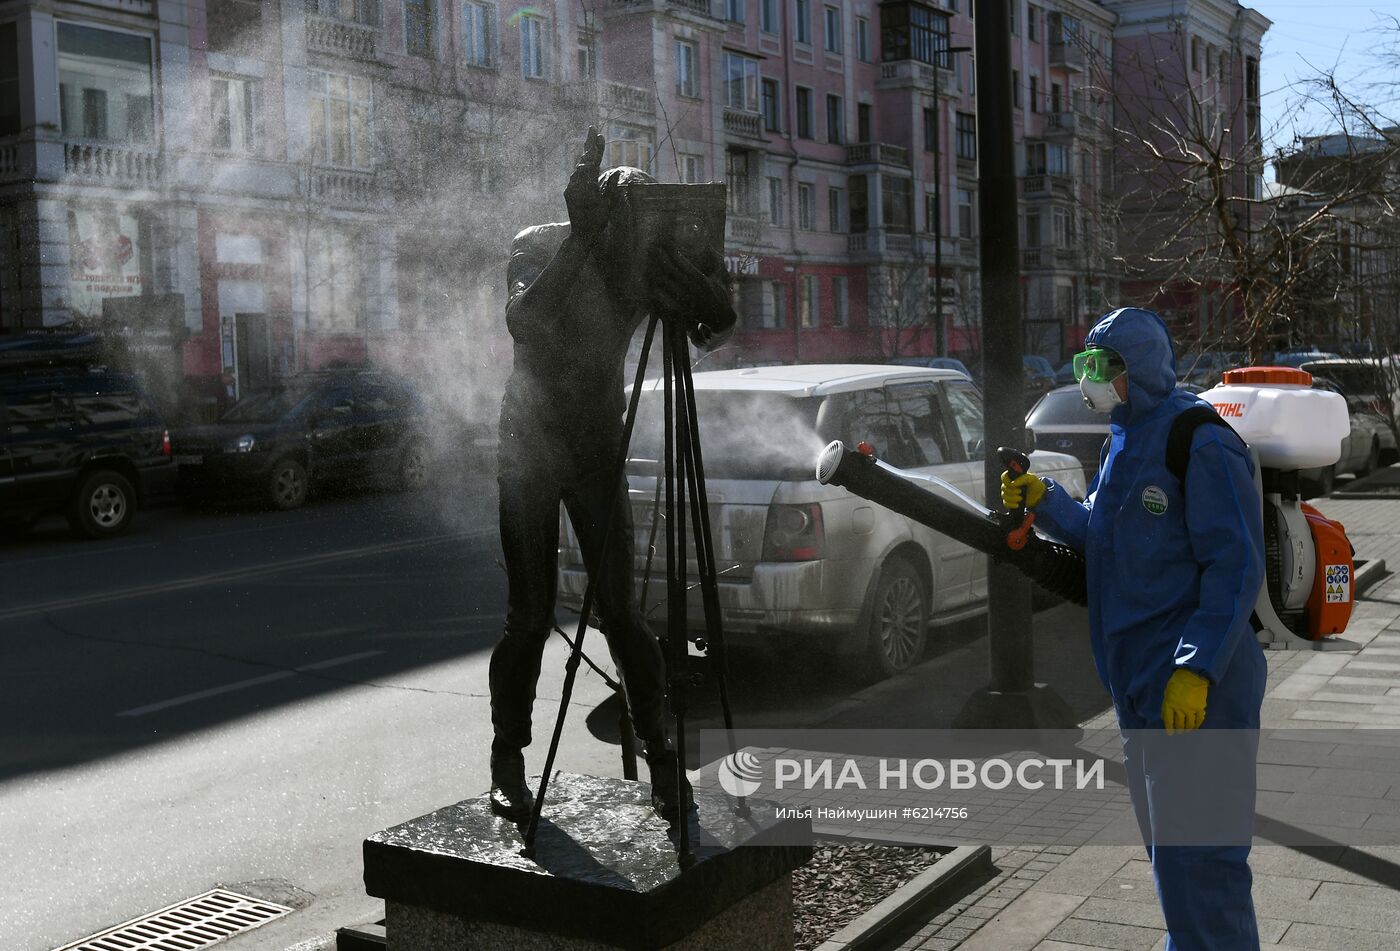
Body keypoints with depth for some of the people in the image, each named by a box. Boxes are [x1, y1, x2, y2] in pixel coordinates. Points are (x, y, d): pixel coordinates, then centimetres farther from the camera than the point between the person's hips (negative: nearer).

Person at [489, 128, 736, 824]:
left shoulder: (644, 263, -5)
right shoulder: (539, 246, -13)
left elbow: (712, 328, -10)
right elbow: (524, 324, -31)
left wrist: (708, 299, -32)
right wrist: (582, 238, -36)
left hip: (598, 446, 2)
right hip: (530, 444, -2)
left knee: (619, 607, -2)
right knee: (529, 611, -3)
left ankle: (658, 755, 5)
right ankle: (507, 761, 9)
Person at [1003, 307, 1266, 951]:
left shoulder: (1201, 444, -15)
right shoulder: (1125, 441, 14)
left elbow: (1235, 567, -18)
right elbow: (1102, 535, 22)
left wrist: (1196, 669, -24)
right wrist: (1044, 501, 5)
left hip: (1195, 688, -10)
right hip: (1137, 681, 10)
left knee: (1194, 856, -6)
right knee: (1168, 850, 20)